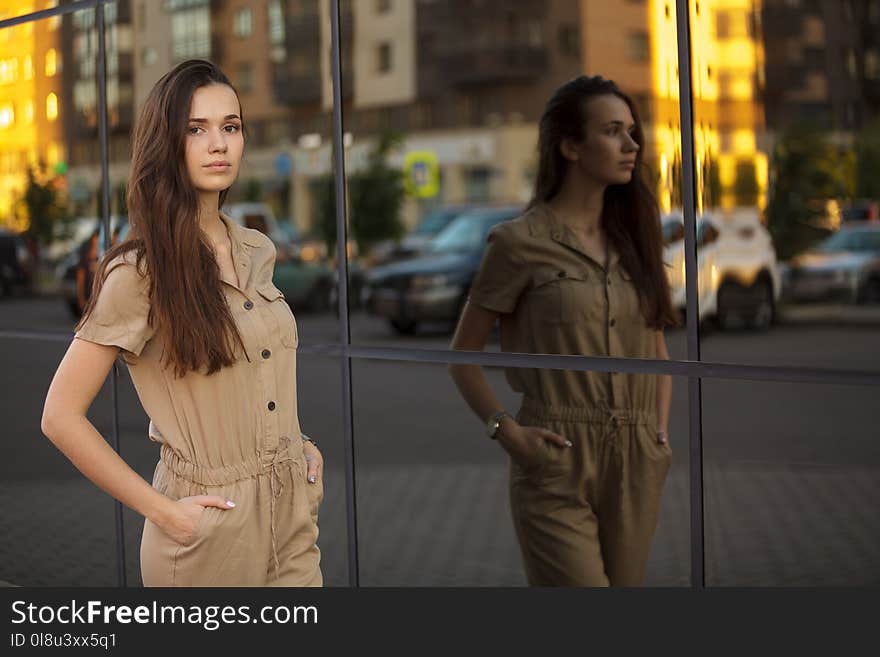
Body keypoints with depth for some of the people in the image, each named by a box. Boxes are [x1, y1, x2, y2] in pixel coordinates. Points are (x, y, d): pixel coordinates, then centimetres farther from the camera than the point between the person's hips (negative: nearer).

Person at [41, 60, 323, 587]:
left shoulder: (257, 252, 6)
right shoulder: (139, 272, -13)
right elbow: (61, 416, -14)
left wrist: (300, 444, 7)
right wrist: (162, 510, -15)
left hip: (294, 518, 6)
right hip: (210, 526, -6)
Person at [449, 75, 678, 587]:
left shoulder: (634, 237, 12)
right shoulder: (521, 242, -4)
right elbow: (463, 355, -1)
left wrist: (662, 430, 8)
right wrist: (508, 431, -11)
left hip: (637, 463, 6)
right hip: (557, 464, -5)